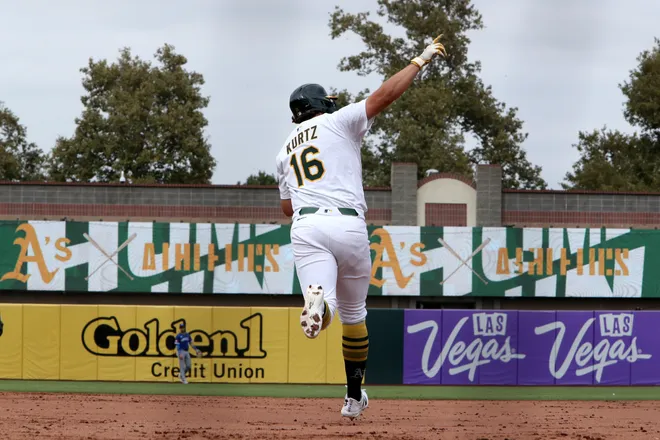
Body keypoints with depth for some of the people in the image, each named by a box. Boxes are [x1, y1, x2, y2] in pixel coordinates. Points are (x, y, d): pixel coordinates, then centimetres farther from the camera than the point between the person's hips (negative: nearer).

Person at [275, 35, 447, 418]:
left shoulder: (286, 150, 25)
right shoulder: (339, 122, 11)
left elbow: (287, 207, 29)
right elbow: (386, 94, 1)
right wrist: (420, 60, 9)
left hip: (306, 227, 2)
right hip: (349, 225, -2)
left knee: (326, 308, -16)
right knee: (354, 314, 17)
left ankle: (317, 300, -54)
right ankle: (354, 396, 26)